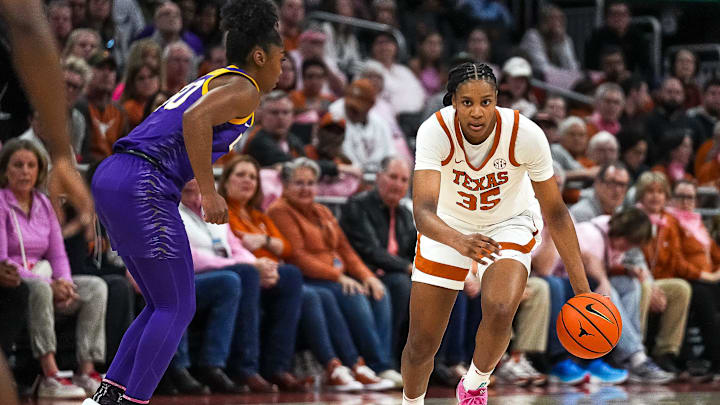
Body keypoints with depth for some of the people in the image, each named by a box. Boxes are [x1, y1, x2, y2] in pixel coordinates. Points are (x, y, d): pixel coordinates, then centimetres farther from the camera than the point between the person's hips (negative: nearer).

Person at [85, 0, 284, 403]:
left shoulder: (211, 82, 26)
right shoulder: (244, 88, -3)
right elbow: (195, 120, -22)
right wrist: (209, 192, -19)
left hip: (111, 177, 10)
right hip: (143, 186, -10)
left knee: (165, 306, 16)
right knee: (177, 309, -2)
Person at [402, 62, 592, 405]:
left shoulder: (526, 135, -29)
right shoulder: (435, 132, -31)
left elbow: (555, 212, -18)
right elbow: (423, 211, -41)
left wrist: (582, 288, -19)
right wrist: (458, 242, -62)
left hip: (509, 225, 0)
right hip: (447, 228, 1)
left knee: (500, 311, -30)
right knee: (421, 345, 1)